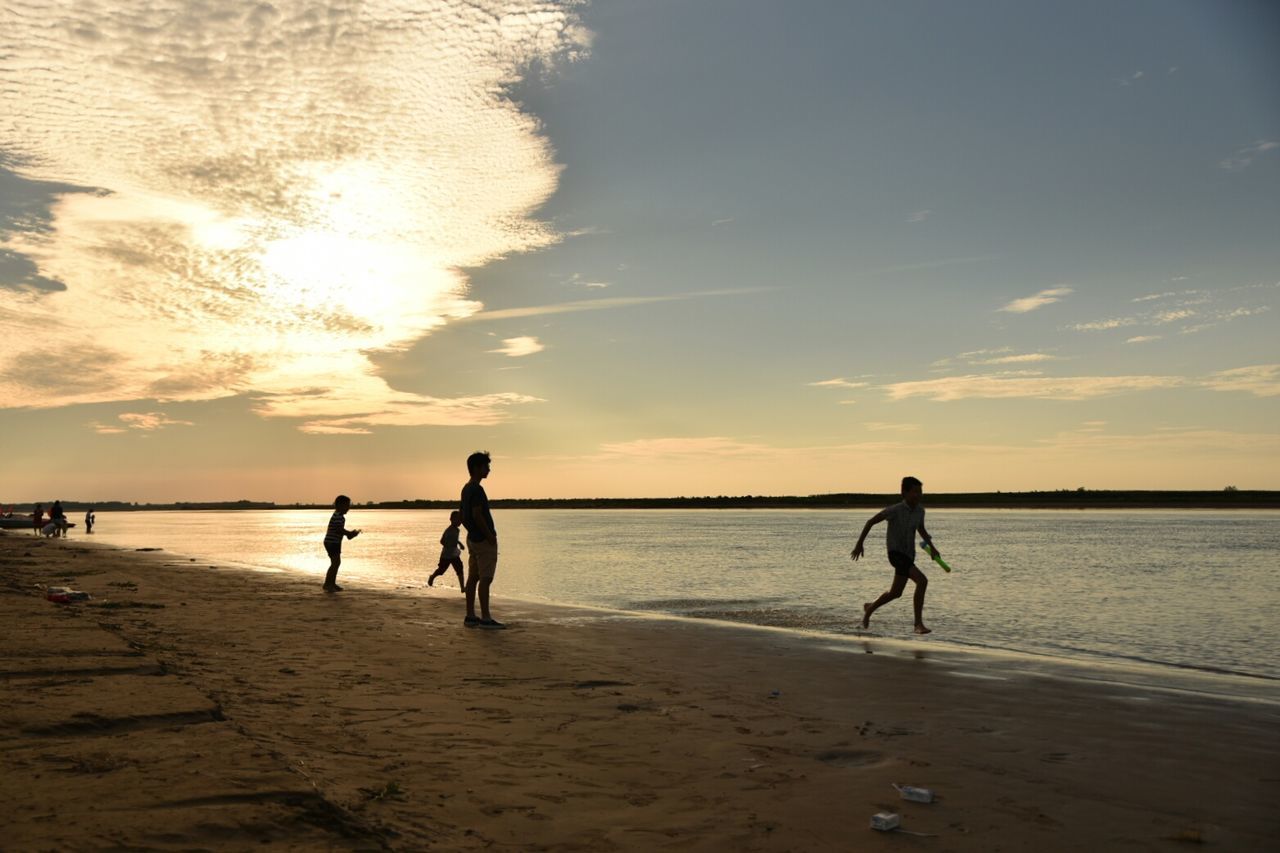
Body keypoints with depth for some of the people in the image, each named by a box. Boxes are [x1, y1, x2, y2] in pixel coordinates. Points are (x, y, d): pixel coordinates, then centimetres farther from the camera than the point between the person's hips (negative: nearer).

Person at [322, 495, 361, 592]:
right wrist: (350, 534, -14)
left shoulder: (340, 516, 15)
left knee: (336, 562, 16)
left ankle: (332, 583, 24)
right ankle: (327, 584, -12)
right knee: (335, 563, -13)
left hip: (334, 543, 11)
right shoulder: (338, 516, -17)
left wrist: (350, 533, 7)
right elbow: (339, 529, -24)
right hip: (332, 542, -11)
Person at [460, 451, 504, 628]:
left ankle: (470, 616, 14)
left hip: (473, 538, 10)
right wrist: (490, 536, -18)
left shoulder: (466, 489, 14)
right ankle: (485, 618, -7)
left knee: (473, 577, 10)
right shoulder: (477, 489, -16)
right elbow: (477, 516, -23)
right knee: (485, 579, -8)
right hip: (483, 540, -10)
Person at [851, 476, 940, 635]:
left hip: (909, 555, 8)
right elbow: (871, 522, -9)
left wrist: (931, 547, 7)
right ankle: (918, 624, -17)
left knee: (895, 593, 18)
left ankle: (870, 608, 44)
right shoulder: (895, 510, -17)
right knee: (922, 581, -24)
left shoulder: (920, 511, 2)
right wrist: (859, 544, -7)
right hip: (896, 554, -8)